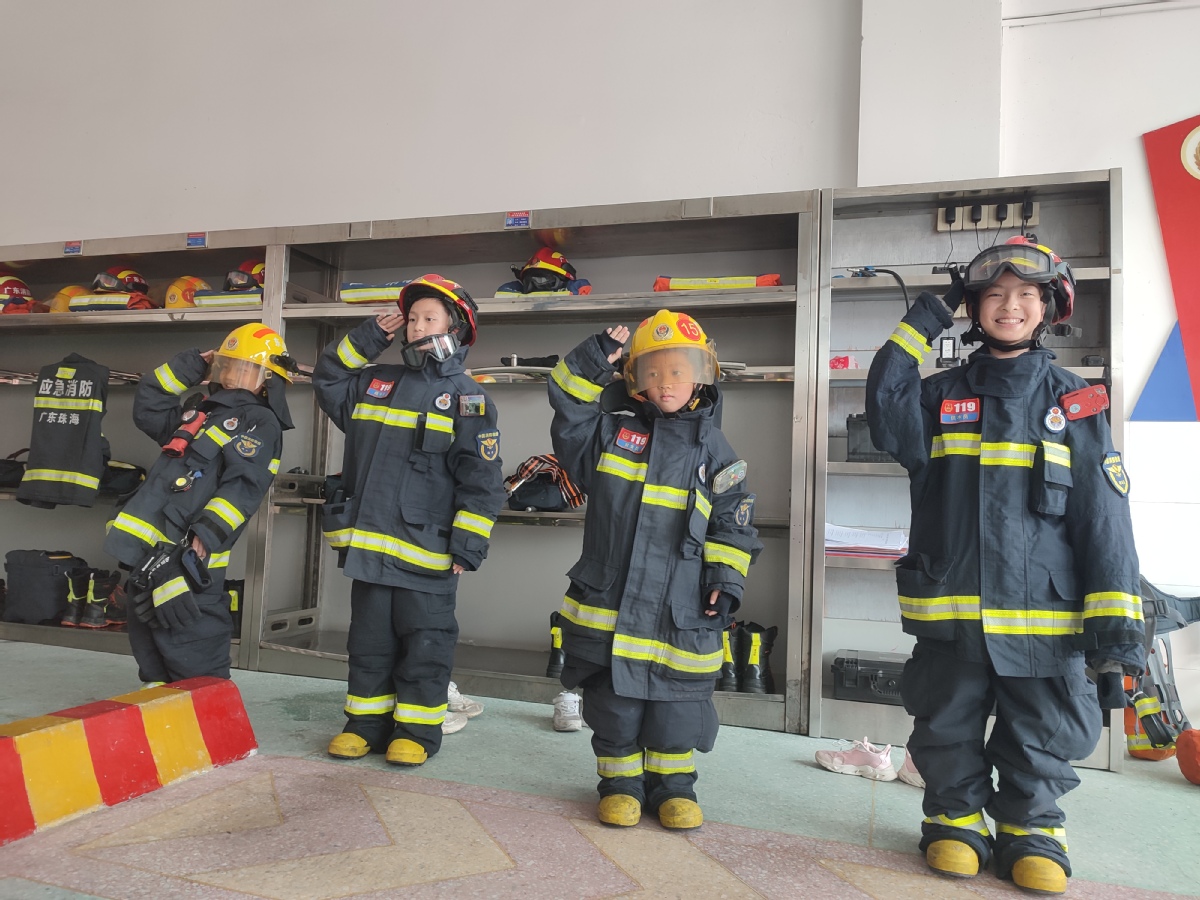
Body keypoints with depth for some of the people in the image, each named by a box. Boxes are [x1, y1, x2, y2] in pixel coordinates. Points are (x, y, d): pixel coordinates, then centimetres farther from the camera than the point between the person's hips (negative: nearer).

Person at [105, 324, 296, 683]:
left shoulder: (261, 423, -7)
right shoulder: (201, 410, 21)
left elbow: (241, 490, -18)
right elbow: (147, 408, 28)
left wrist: (197, 545, -28)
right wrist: (191, 367, 18)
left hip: (185, 560, -9)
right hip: (148, 553, 9)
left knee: (196, 674, -8)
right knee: (154, 668, 20)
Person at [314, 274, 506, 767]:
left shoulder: (467, 398, -5)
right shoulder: (375, 383, 12)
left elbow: (482, 482, -8)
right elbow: (327, 379, 26)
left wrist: (468, 546, -13)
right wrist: (367, 339, 12)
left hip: (425, 549, -5)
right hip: (369, 544, 5)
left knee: (424, 645, 6)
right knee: (369, 642, 15)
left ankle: (417, 730, 20)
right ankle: (367, 724, 29)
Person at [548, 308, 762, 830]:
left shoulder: (712, 449, 4)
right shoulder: (611, 426, 5)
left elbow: (732, 523, 6)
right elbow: (568, 401, -2)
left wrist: (727, 579, -2)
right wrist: (594, 360, -15)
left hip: (680, 607, 0)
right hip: (608, 598, 0)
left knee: (676, 706, 9)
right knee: (613, 701, 10)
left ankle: (673, 784, 30)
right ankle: (620, 782, 28)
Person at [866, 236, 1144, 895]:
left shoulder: (1073, 403, 4)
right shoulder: (942, 396, 7)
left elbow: (1105, 522, 0)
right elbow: (886, 411, -17)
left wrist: (1114, 630, -7)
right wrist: (925, 320, -11)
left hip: (1045, 618, 0)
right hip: (949, 614, 1)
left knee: (1040, 740, 13)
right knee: (947, 730, 13)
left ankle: (1030, 830, 34)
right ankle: (955, 819, 33)